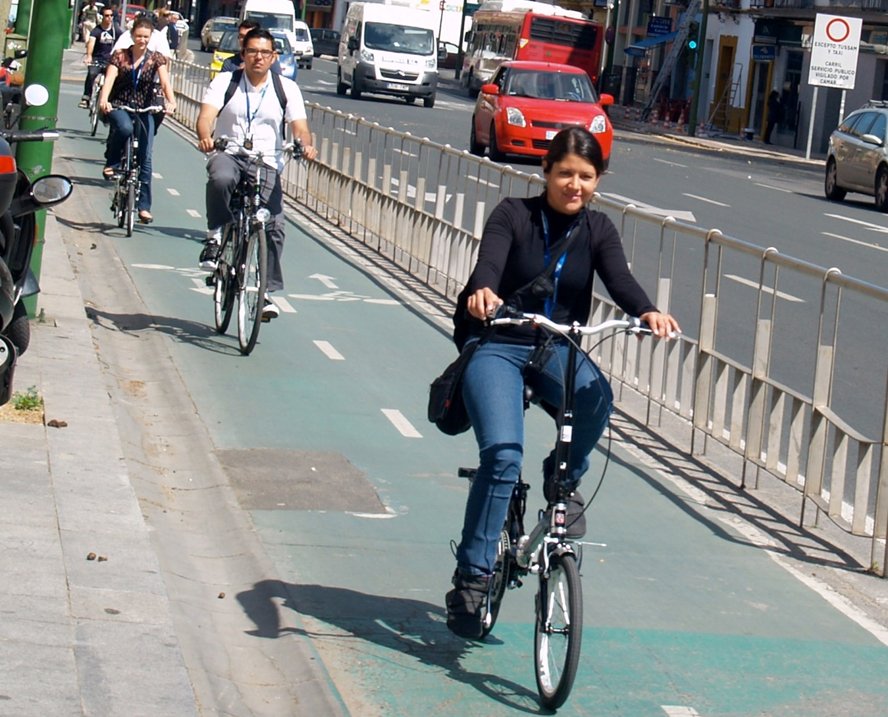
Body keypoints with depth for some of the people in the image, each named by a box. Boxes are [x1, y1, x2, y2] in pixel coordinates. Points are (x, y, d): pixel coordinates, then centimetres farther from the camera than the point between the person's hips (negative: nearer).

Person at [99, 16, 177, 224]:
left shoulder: (156, 59, 0)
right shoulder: (120, 56, -2)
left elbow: (165, 82, -14)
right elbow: (109, 79, -16)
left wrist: (171, 101, -35)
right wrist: (103, 100, -36)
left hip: (145, 110, 1)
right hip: (119, 106, -1)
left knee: (145, 158, -6)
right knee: (125, 127, -37)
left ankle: (144, 206, 1)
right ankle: (111, 164, -12)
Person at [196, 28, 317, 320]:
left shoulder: (287, 88, 7)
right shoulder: (225, 82, 3)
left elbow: (299, 126, -2)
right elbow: (206, 114, -10)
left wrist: (306, 145, -26)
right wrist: (205, 137, -33)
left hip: (266, 164, 1)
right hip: (228, 155, -1)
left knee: (273, 227, -12)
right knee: (220, 179, -38)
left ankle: (266, 290, -1)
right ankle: (215, 236, -18)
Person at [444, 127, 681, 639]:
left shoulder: (598, 230, 4)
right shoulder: (513, 216, -5)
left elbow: (620, 279, -13)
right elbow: (489, 262, -22)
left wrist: (648, 312, -36)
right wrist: (483, 292, -47)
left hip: (557, 350, 3)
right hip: (496, 347, -3)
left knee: (597, 396, -32)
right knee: (503, 457, -22)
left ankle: (565, 477, -2)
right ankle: (473, 576, -11)